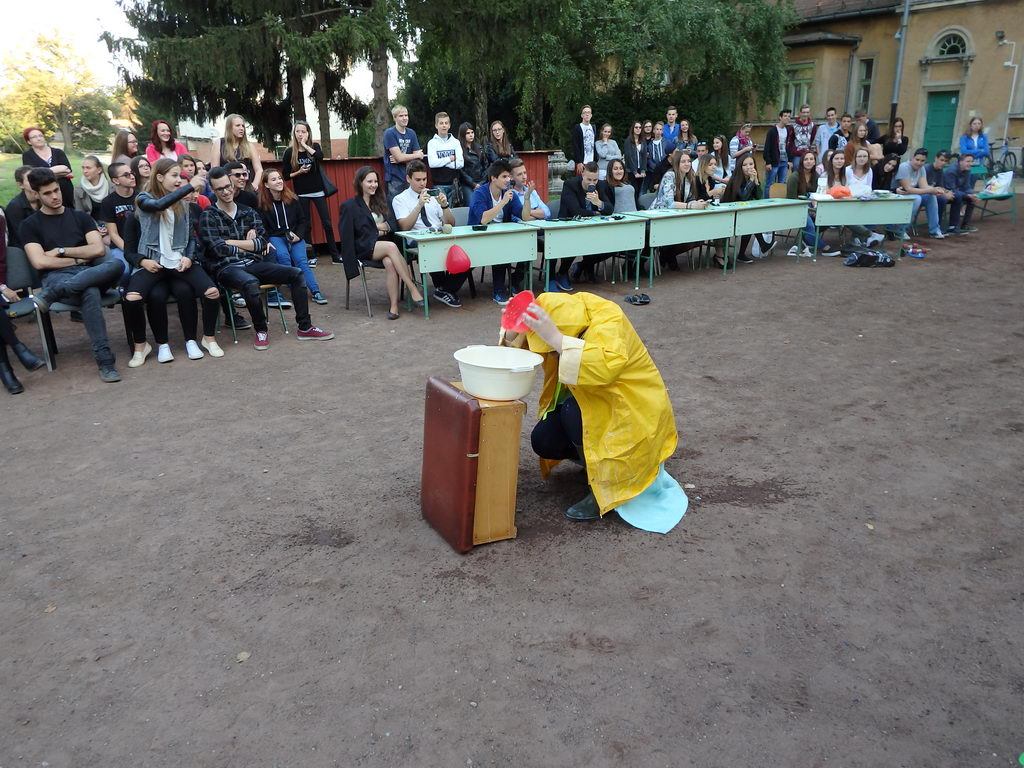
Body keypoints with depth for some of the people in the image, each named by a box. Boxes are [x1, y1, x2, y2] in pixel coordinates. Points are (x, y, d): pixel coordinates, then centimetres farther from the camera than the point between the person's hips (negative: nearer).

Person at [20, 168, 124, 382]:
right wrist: (78, 259, 2)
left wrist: (61, 251, 1)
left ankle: (50, 294, -34)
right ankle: (105, 361, -45)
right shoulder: (30, 225, 13)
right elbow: (40, 262, -2)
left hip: (91, 274, 3)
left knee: (116, 264, -35)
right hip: (57, 276, -3)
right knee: (91, 294, -41)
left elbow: (98, 249, 5)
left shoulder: (80, 217, 20)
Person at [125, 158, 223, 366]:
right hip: (152, 263, -3)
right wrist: (190, 186, -27)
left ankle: (209, 338, 3)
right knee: (131, 298, -29)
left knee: (212, 292, -22)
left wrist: (189, 257, -3)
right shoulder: (144, 199, 1)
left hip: (180, 261, 3)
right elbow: (159, 205, -24)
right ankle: (140, 345, -4)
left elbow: (192, 236, 17)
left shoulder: (183, 204, 14)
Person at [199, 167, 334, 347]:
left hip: (252, 263, 5)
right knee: (251, 283, -39)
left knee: (296, 273, -10)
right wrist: (249, 245, -3)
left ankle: (305, 328, -3)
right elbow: (218, 249, -13)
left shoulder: (248, 212, 13)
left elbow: (263, 242, 2)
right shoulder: (208, 217, 0)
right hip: (225, 268, -5)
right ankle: (261, 330, -15)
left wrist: (232, 242, -6)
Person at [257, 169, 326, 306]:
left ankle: (315, 291, -31)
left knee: (300, 259, -24)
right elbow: (263, 227, -1)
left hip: (295, 236, 1)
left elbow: (303, 221, 11)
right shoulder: (262, 203, 1)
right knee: (283, 255, -32)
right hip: (275, 237, -1)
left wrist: (298, 235, -5)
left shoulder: (293, 199, 7)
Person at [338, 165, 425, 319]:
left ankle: (394, 306, -39)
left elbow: (394, 225, 14)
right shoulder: (350, 206, 7)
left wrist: (381, 227, -5)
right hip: (364, 248, -4)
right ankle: (414, 289, -39)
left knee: (390, 262, -34)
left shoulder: (381, 202, 22)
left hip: (383, 246, 4)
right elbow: (346, 235, -2)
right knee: (391, 247, -35)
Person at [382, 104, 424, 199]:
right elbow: (399, 157, -15)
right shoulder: (389, 133, -8)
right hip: (394, 179, -5)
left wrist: (399, 159, -11)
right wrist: (417, 155, 0)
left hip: (409, 177, 5)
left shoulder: (411, 133, 10)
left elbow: (418, 158, 4)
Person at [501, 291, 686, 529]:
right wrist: (513, 330, -22)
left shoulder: (609, 319, -28)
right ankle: (595, 460, 16)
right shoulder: (564, 313, -9)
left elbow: (606, 366, -48)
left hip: (635, 410, -7)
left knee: (574, 411, -31)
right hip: (597, 404, 7)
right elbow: (518, 352, 0)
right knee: (543, 440, -12)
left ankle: (604, 490, -13)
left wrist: (556, 339, -51)